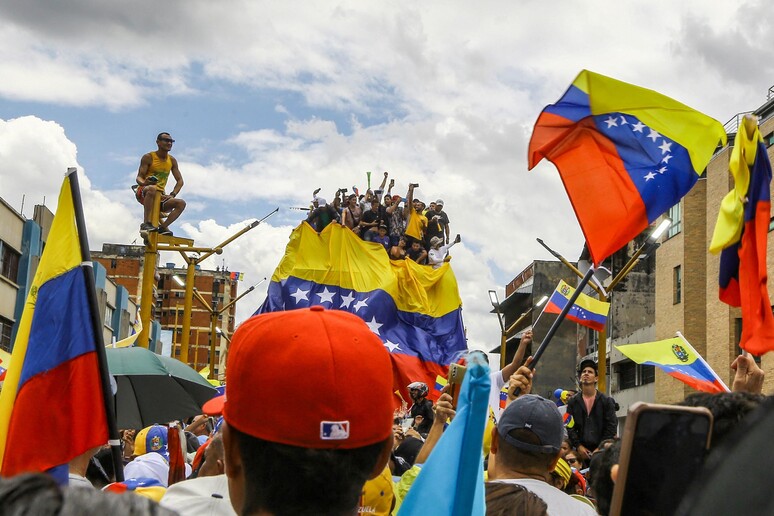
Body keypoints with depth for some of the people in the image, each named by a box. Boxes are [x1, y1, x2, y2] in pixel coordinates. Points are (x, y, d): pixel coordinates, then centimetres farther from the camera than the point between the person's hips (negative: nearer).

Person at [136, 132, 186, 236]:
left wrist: (172, 194, -8)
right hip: (143, 193, -5)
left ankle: (163, 227, -21)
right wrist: (144, 183, -33)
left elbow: (180, 181, 10)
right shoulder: (148, 157, -5)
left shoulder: (172, 160, 8)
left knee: (181, 203, -17)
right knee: (152, 188, -40)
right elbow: (139, 177, -8)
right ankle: (146, 223, -38)